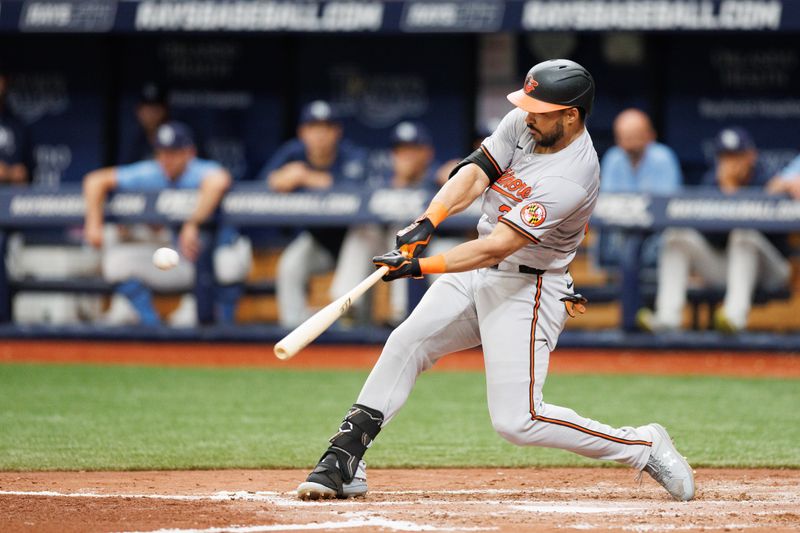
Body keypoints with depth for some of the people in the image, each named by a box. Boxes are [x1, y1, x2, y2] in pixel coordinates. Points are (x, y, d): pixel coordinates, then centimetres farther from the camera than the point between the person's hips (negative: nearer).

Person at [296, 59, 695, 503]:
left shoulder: (571, 178, -28)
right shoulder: (524, 124, -4)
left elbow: (496, 248, -31)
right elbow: (476, 171, -9)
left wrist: (422, 266, -34)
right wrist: (427, 223, -26)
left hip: (527, 289, -8)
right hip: (478, 273, 8)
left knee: (516, 420, -12)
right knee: (405, 344, -1)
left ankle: (643, 447, 0)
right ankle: (344, 461, 2)